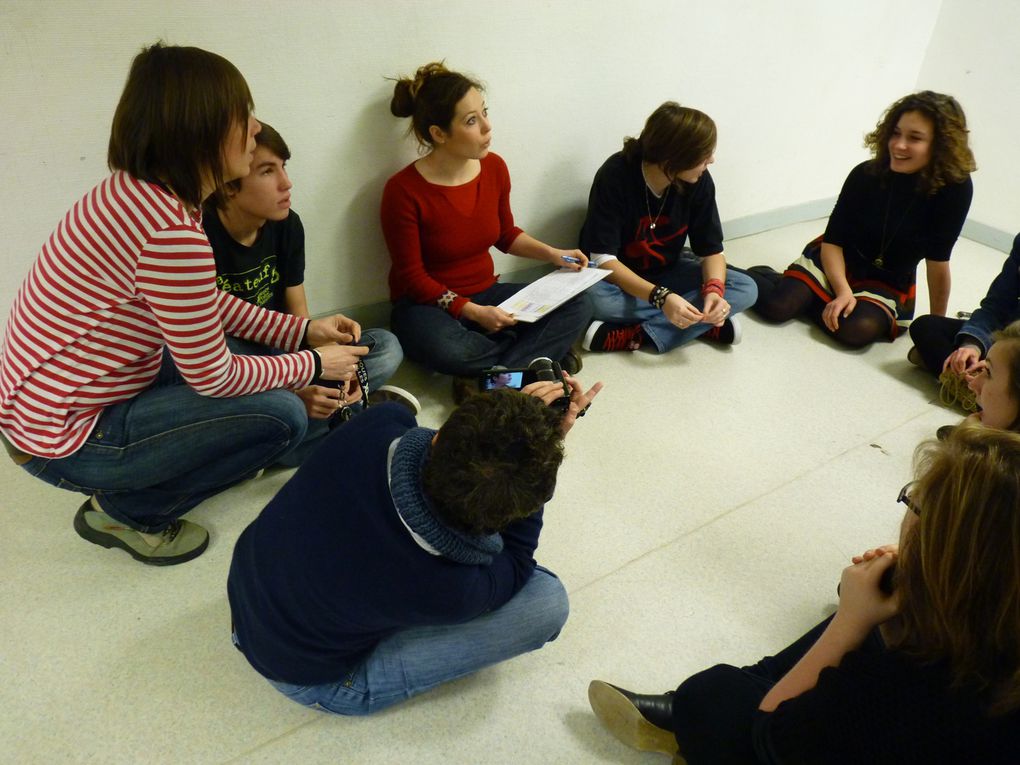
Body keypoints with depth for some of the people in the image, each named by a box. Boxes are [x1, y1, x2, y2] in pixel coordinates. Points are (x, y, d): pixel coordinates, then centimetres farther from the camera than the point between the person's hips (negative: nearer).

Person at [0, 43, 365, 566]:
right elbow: (213, 378, -20)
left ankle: (124, 492, 15)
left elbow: (208, 304, 11)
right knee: (282, 415, -12)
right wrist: (314, 364, -7)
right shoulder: (174, 231, -30)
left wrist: (303, 331, 5)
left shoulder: (133, 191, 0)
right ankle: (126, 511, 3)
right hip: (67, 442, -9)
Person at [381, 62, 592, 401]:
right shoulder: (403, 191, -18)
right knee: (443, 348, -40)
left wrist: (552, 254, -2)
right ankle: (542, 354, -16)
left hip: (485, 294, 6)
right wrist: (472, 313, -24)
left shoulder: (494, 167, -2)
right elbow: (412, 277, -15)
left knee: (576, 307, -12)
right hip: (429, 306, -5)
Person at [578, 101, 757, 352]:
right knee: (591, 297, -38)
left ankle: (633, 336, -27)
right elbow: (603, 258, -28)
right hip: (619, 277, -4)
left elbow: (712, 249, -7)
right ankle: (703, 325, -23)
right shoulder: (615, 176, -26)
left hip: (667, 272, 4)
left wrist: (714, 289, -31)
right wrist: (661, 297, -41)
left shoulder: (699, 181, -14)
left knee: (745, 289, -17)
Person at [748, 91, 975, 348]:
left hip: (887, 284, 0)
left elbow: (937, 260, -16)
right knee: (776, 306, -25)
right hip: (834, 262, 0)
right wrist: (843, 291, -25)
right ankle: (759, 275, 9)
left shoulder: (954, 188, -19)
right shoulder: (866, 175, -14)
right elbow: (832, 241, -12)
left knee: (858, 330, -32)